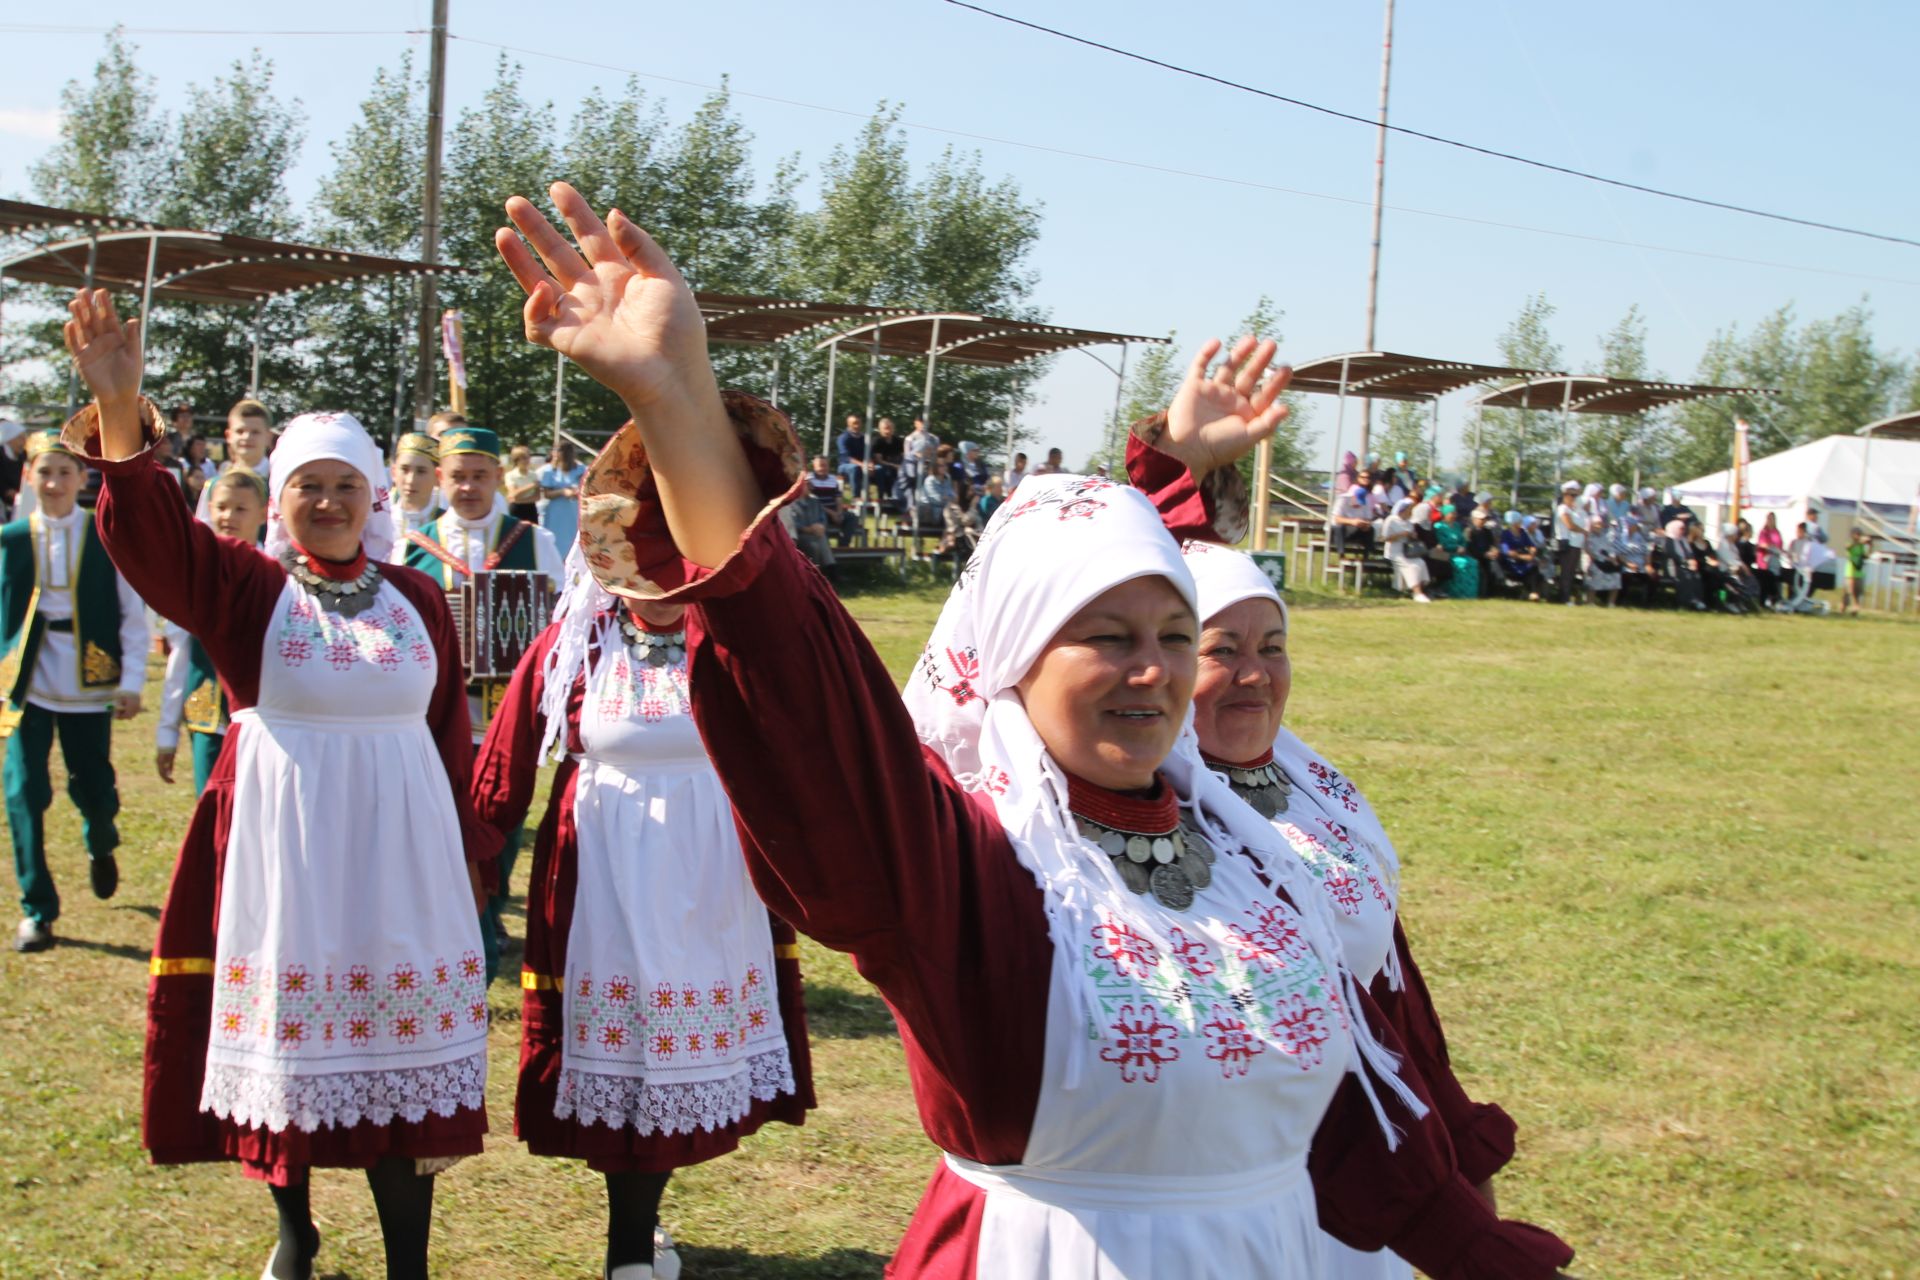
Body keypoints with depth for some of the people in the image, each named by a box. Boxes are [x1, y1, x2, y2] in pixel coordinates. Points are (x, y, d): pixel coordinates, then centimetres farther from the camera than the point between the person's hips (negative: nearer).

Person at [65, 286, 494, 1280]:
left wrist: (469, 860, 11)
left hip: (401, 853, 1)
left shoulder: (417, 600, 7)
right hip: (281, 852, -1)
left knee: (400, 1050, 4)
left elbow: (452, 741, 10)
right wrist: (119, 410, -33)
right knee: (287, 1040, 10)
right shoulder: (244, 588, 0)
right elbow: (146, 531, -18)